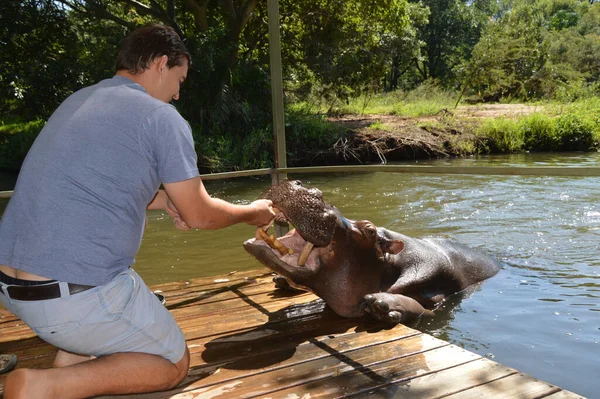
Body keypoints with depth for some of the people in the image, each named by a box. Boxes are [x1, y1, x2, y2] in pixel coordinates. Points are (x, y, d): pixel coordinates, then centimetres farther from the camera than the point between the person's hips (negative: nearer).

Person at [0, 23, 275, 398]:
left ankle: (71, 354, 18)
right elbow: (200, 216, -1)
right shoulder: (163, 118, -8)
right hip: (77, 295, -8)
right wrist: (252, 213, 18)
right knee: (174, 363, 15)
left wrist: (167, 200, 22)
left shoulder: (78, 100, 14)